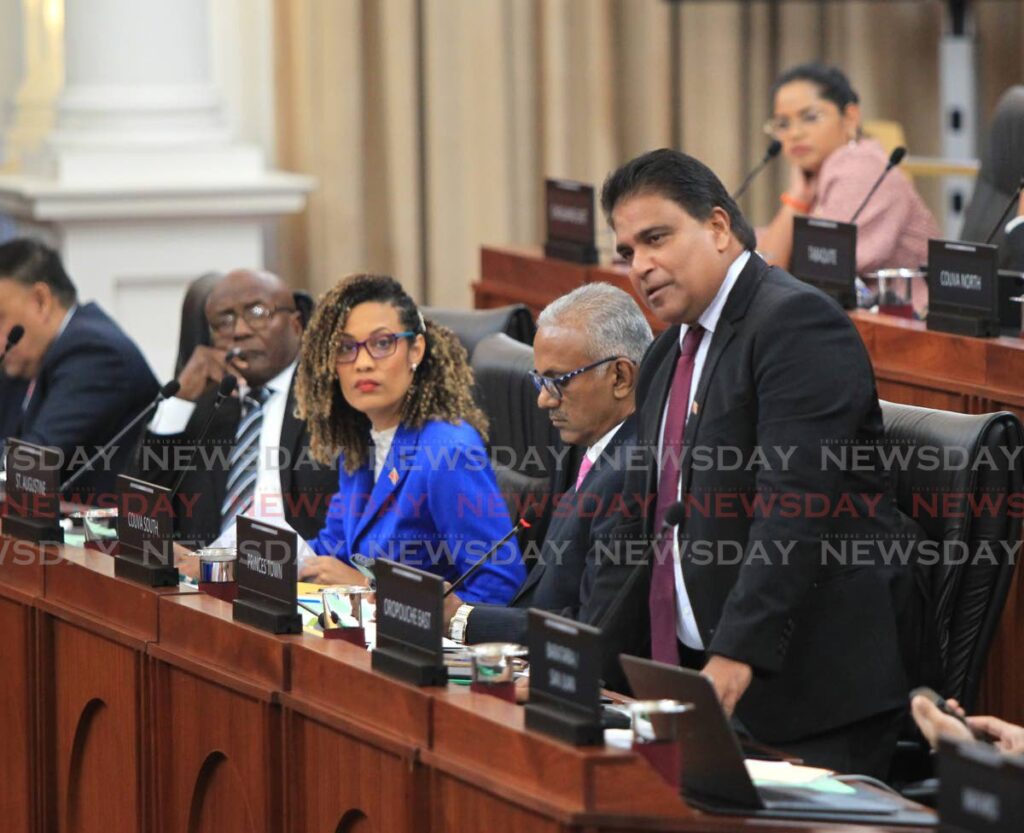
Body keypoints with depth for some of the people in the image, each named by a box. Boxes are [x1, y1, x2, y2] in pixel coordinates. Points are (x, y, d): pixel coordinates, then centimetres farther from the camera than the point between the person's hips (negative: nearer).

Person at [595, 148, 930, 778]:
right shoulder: (669, 356, 18)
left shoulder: (798, 321, -12)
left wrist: (736, 658, -28)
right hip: (702, 671, 8)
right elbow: (641, 522, 20)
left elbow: (792, 508, -22)